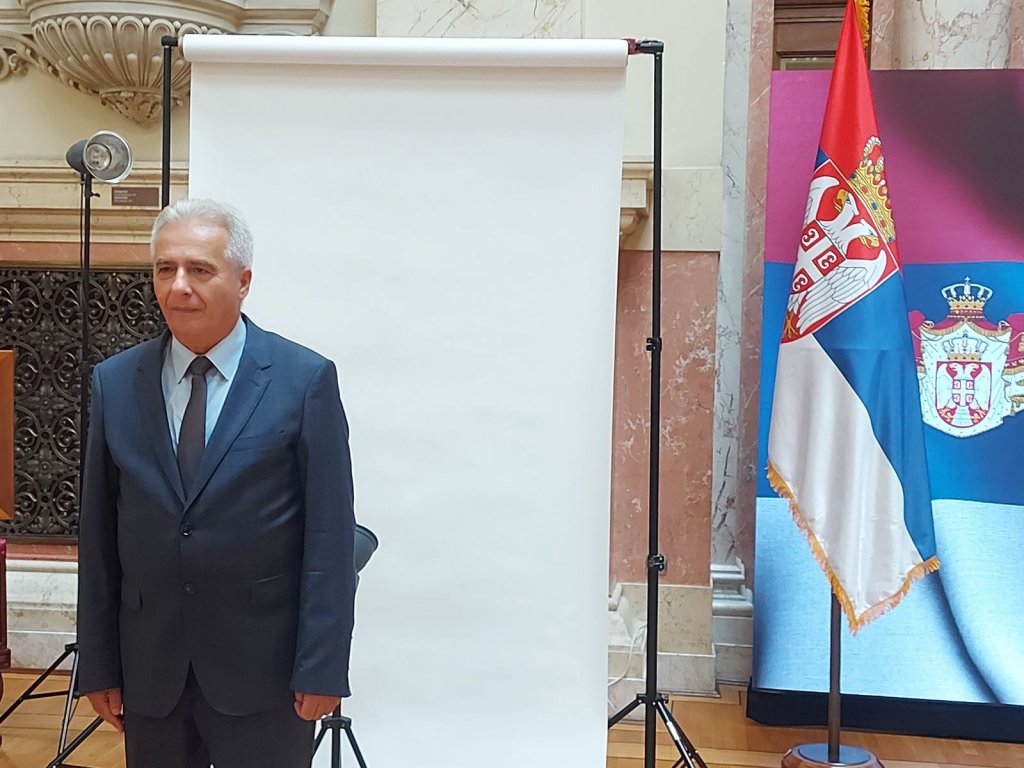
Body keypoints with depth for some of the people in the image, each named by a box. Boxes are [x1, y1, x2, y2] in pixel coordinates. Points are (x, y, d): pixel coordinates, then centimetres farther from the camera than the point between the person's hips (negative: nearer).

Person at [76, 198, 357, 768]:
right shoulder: (114, 383, 3)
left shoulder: (306, 379, -7)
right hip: (149, 669, 3)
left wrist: (322, 668, -10)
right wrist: (98, 664, 5)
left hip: (263, 666, -3)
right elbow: (97, 535, 5)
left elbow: (330, 537, -8)